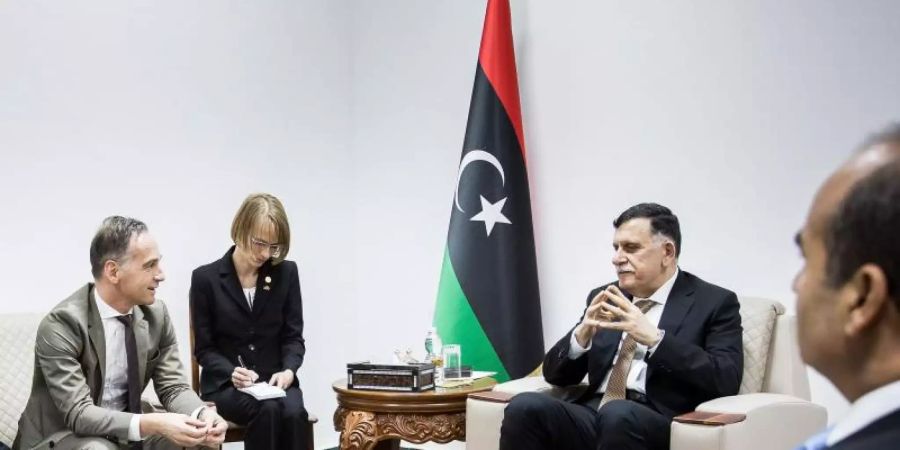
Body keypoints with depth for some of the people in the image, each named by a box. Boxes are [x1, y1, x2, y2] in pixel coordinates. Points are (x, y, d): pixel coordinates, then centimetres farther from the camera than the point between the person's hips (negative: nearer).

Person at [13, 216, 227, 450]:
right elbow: (79, 414, -27)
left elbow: (173, 387, -1)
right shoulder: (62, 324, -22)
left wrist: (203, 414, -25)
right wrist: (154, 424, -40)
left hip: (124, 430, 5)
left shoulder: (156, 313, -5)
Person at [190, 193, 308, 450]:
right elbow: (204, 349, 0)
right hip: (225, 384, -2)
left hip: (274, 381, 2)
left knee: (293, 413, -32)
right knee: (267, 410, -33)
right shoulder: (206, 278, -3)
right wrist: (232, 372, -20)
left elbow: (293, 336, 5)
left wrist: (288, 370, -16)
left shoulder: (287, 273, 3)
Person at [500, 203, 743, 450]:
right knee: (524, 407, -26)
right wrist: (581, 335, -4)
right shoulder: (604, 298, 19)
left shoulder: (715, 302, 6)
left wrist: (655, 338, -18)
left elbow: (726, 381, -9)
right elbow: (555, 374, 17)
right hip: (591, 414, 4)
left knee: (618, 414, -38)